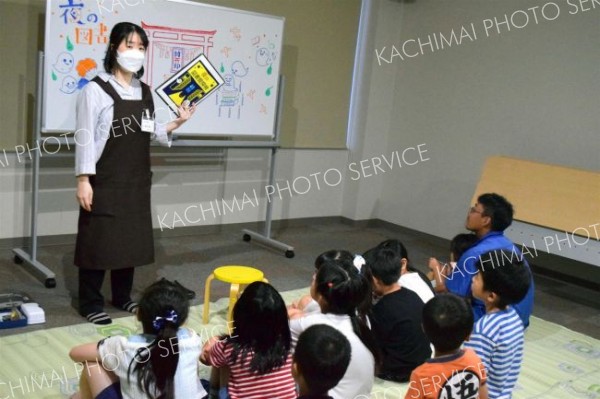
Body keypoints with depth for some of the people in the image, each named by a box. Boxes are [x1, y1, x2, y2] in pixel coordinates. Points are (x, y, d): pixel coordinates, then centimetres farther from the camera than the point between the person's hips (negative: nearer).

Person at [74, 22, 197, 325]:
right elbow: (85, 137, -11)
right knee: (98, 239, 0)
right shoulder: (96, 89, -9)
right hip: (105, 181, -6)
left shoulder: (145, 92, 10)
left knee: (132, 239, 13)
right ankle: (91, 303, 13)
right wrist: (83, 180, -16)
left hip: (137, 181, 6)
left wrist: (177, 123, 1)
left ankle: (122, 296, 28)